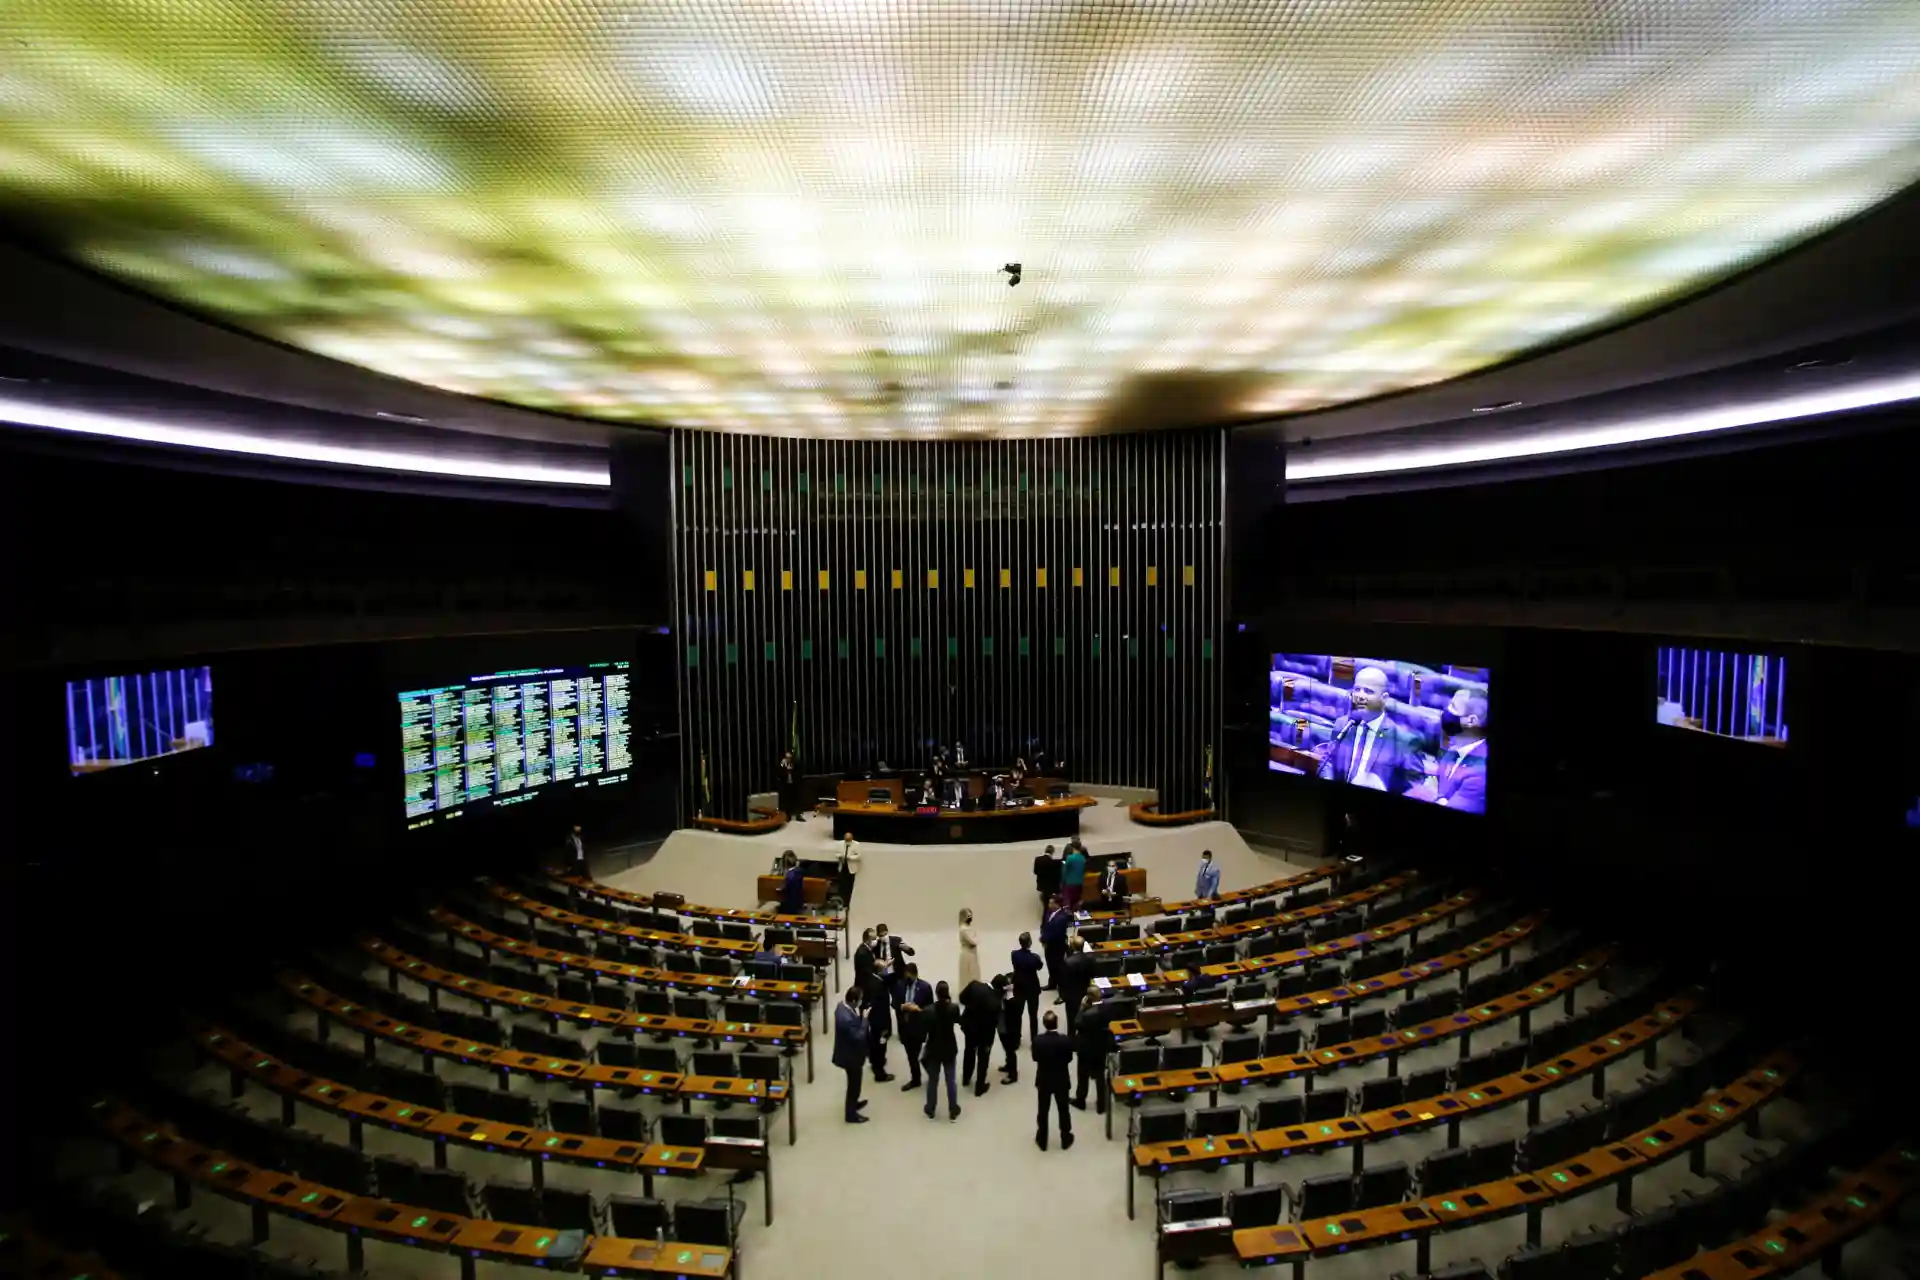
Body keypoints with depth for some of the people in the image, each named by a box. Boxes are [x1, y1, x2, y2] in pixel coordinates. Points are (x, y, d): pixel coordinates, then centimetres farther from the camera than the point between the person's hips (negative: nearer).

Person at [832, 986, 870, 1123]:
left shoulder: (841, 1007, -7)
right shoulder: (848, 1019, -39)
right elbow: (859, 1037, -32)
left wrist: (860, 1018, -7)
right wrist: (864, 1020, -25)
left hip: (847, 1053, 9)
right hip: (851, 1056, -9)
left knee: (853, 1083, 30)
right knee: (854, 1085, 13)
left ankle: (853, 1103, 51)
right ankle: (851, 1114, 31)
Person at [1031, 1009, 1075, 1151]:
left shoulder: (1037, 1040, -22)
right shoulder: (1065, 1041, -24)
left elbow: (1035, 1058, -7)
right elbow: (1069, 1059, -9)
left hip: (1043, 1080, 1)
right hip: (1061, 1081, -1)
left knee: (1043, 1111, 17)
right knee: (1063, 1110, 18)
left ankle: (1042, 1141, 30)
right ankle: (1065, 1140, 32)